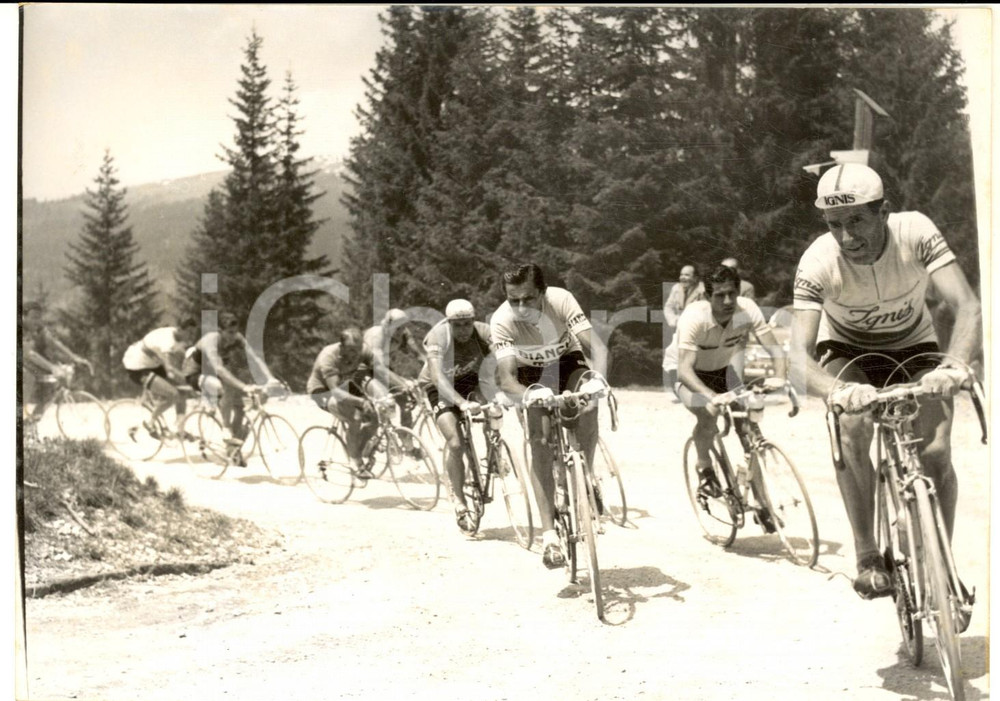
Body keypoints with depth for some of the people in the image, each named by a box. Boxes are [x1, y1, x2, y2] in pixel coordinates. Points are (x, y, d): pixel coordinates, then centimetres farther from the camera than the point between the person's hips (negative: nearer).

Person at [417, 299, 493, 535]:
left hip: (469, 381, 4)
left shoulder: (483, 333, -22)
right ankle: (459, 501, -6)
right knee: (455, 444, -20)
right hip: (440, 388, -4)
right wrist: (461, 402, -57)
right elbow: (437, 375, -43)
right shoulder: (438, 336, -30)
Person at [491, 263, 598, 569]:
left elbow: (592, 346, -39)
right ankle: (549, 534, -14)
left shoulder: (560, 300, -32)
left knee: (588, 407, -30)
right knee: (540, 443, -18)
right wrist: (530, 396, -60)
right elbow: (506, 379, -40)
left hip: (567, 361, 1)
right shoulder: (502, 320, -33)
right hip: (532, 373, -1)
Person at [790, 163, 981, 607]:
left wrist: (954, 365, -56)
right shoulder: (817, 263, -30)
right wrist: (837, 391, -59)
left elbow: (968, 307, -36)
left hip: (914, 350, 1)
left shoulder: (915, 232, -29)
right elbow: (801, 357, -37)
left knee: (935, 453, -18)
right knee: (852, 427, -31)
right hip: (848, 354, -1)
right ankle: (867, 558, -18)